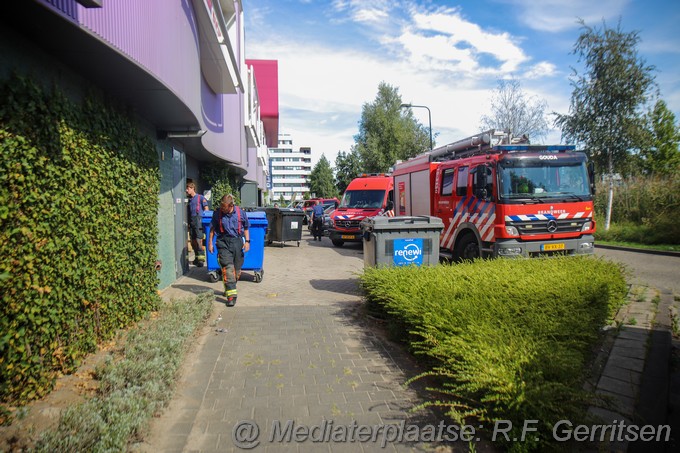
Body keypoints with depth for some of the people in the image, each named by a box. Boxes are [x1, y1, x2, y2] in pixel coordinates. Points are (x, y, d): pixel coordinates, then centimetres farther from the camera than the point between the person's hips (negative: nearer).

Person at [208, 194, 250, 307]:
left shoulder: (240, 213, 1)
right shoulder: (217, 213, 0)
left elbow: (246, 228, 11)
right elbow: (212, 229, 10)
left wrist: (247, 241, 4)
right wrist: (210, 243, 9)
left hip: (237, 242, 2)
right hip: (223, 242, -2)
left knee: (237, 269, 9)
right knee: (227, 268, -13)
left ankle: (229, 289, 31)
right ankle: (231, 295, -14)